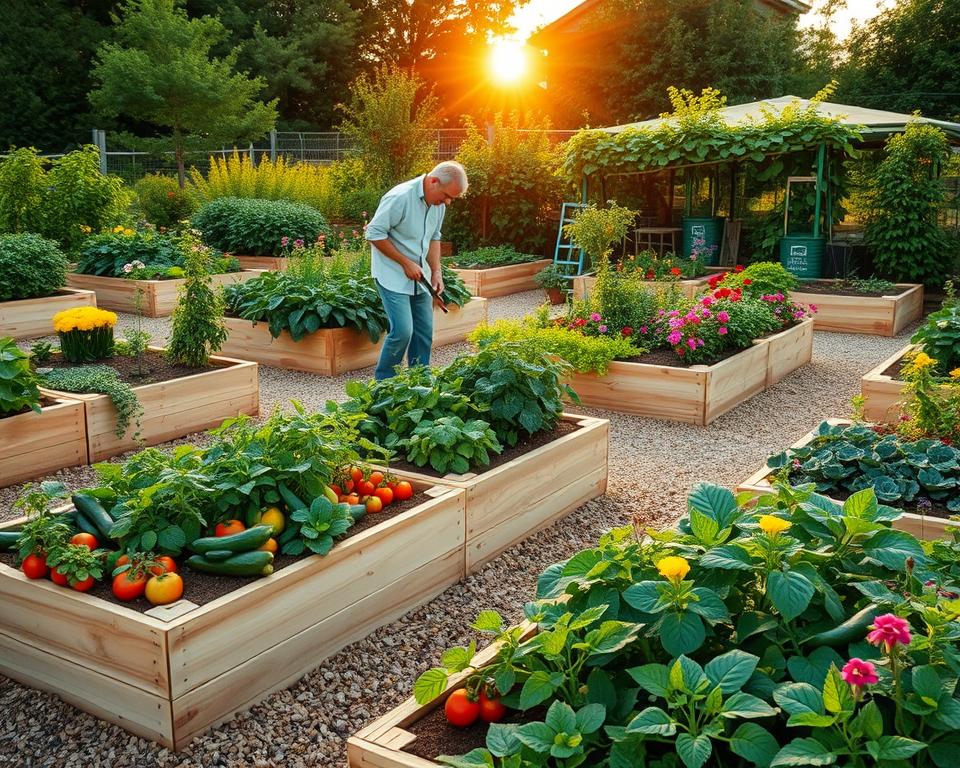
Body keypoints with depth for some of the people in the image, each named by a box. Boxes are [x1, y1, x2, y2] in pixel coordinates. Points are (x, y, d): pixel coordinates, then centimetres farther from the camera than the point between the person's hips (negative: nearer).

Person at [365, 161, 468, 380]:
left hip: (419, 276, 8)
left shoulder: (439, 202, 4)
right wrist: (406, 263, -17)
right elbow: (374, 233, -18)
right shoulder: (400, 197, -21)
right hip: (393, 277, -8)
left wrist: (436, 271, 2)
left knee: (424, 331, 6)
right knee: (403, 330, -14)